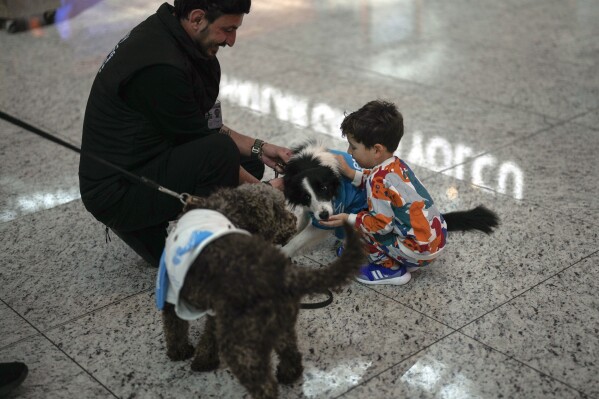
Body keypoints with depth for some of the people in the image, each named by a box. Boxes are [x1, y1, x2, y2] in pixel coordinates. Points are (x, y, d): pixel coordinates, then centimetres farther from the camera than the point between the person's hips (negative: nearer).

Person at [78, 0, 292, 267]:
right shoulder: (161, 67, -27)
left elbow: (204, 127, 12)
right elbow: (207, 149, -20)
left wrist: (259, 149, 3)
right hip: (116, 192, -10)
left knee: (248, 162, 12)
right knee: (221, 152, -30)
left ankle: (149, 233, 12)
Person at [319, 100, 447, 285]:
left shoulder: (379, 181, -23)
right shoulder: (396, 164, 1)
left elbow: (381, 224, -21)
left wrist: (348, 219, -13)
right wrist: (351, 174, 4)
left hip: (421, 250, -9)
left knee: (355, 227, -4)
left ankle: (391, 270, 6)